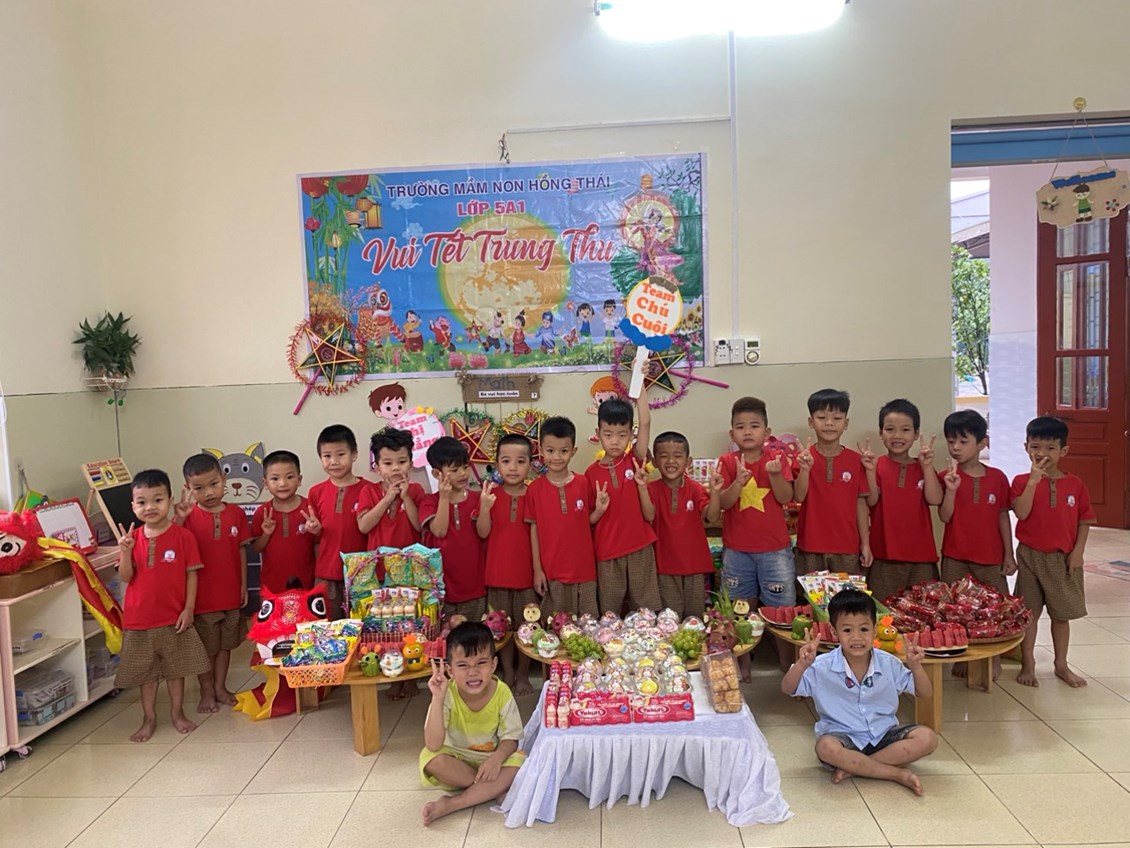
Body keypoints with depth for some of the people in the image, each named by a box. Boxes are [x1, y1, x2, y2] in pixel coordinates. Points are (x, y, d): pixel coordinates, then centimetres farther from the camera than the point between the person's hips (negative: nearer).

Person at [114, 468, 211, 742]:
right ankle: (149, 718, 28)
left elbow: (192, 574, -7)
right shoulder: (132, 538, -1)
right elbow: (126, 577, -4)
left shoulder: (183, 536, -9)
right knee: (146, 671, 14)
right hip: (139, 618, 2)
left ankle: (177, 712, 29)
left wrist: (188, 609, -10)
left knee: (176, 668, 12)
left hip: (174, 617, -2)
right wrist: (125, 552, -21)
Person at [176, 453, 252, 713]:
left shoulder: (236, 514, -3)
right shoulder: (189, 516, -10)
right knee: (206, 648, 12)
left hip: (231, 593, 3)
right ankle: (207, 693, 27)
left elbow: (242, 551, 3)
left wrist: (243, 585, 4)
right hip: (203, 596, -3)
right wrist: (179, 518, -35)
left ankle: (221, 687, 32)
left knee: (225, 645, 17)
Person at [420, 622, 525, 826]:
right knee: (433, 760, -31)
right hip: (456, 760, 0)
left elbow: (510, 738, -10)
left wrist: (497, 757, -32)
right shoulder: (447, 695, -22)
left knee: (517, 764, -28)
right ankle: (493, 789, -14)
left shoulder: (502, 693, -18)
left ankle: (449, 804, -22)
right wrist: (437, 699, -39)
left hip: (491, 758, 1)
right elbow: (433, 745, -30)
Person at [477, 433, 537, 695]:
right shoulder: (491, 494, -3)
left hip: (526, 572, -1)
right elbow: (483, 532, -7)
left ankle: (523, 675, 24)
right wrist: (484, 508, -24)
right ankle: (507, 674, 27)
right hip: (498, 572, 1)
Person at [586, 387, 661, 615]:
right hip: (607, 552, 0)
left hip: (640, 547, 0)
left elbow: (645, 423, -14)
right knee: (609, 612, 10)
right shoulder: (591, 472, 0)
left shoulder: (635, 460, -1)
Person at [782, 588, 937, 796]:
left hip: (884, 735, 3)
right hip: (843, 737, -3)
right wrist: (802, 664, -32)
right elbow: (787, 689, -12)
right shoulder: (823, 667, -10)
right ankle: (898, 773, -23)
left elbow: (925, 693, 4)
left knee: (927, 738, -21)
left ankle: (853, 767, -21)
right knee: (826, 747, -36)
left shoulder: (888, 664, -2)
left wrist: (915, 666, -17)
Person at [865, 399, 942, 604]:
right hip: (885, 555, -2)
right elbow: (871, 501, -11)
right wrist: (870, 469, -22)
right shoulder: (876, 466, 2)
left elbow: (935, 499, -6)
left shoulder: (924, 467, 9)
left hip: (921, 555, 3)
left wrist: (927, 465, -12)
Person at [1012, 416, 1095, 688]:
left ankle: (1062, 665, 27)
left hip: (1064, 558, 2)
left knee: (1062, 614, 12)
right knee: (1028, 612, 5)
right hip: (1030, 556, -2)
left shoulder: (1075, 484, 0)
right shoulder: (1022, 481, -6)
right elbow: (1021, 513, -20)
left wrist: (1078, 551, -6)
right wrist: (1034, 480, -25)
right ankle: (1027, 664, 17)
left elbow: (1084, 521, 4)